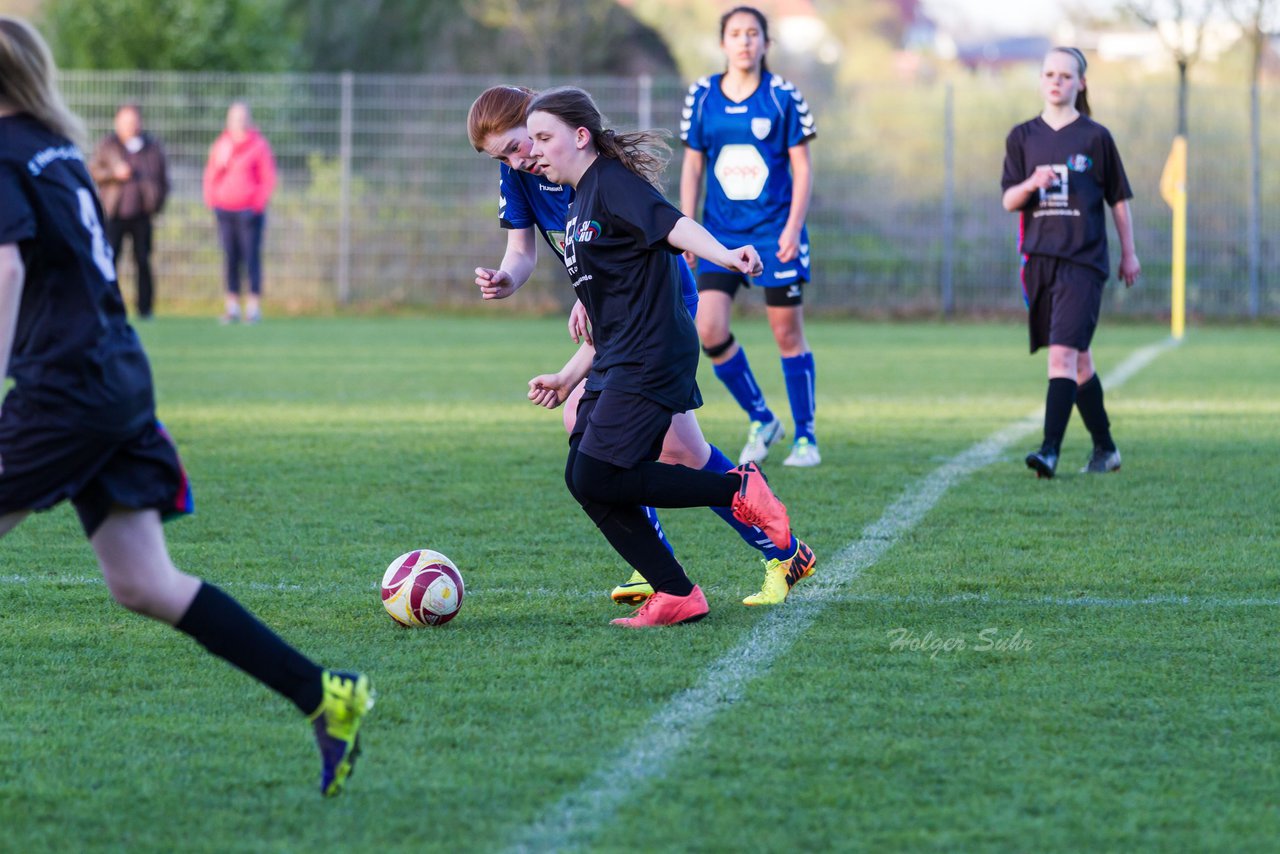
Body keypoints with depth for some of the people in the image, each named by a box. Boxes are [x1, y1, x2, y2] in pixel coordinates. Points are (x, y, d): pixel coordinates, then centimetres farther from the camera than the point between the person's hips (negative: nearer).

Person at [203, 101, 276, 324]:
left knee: (251, 257, -5)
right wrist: (211, 199, 5)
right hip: (224, 210, 4)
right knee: (230, 258, 5)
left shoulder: (259, 145, -1)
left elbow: (268, 178, -1)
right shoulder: (221, 144, 12)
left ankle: (254, 306, -3)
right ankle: (232, 306, 9)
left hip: (249, 211, -4)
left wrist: (258, 203, -9)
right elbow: (211, 174, 19)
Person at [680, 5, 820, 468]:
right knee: (708, 329, -9)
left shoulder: (782, 97, -5)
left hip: (774, 233, -3)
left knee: (787, 333, 2)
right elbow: (692, 166, 8)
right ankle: (761, 421, 10)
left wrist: (793, 227, -12)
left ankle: (805, 438, 14)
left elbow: (802, 168, -2)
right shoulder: (702, 96, 2)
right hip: (721, 233, 3)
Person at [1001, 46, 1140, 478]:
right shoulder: (1023, 137, 9)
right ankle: (1104, 448, 25)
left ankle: (1050, 450, -23)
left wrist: (1129, 252, 9)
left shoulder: (1095, 138, 0)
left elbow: (1119, 199, 8)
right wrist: (1030, 185, -16)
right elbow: (1008, 200, 5)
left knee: (1063, 353, -17)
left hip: (1083, 261, -4)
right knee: (1078, 360, 13)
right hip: (1039, 260, 4)